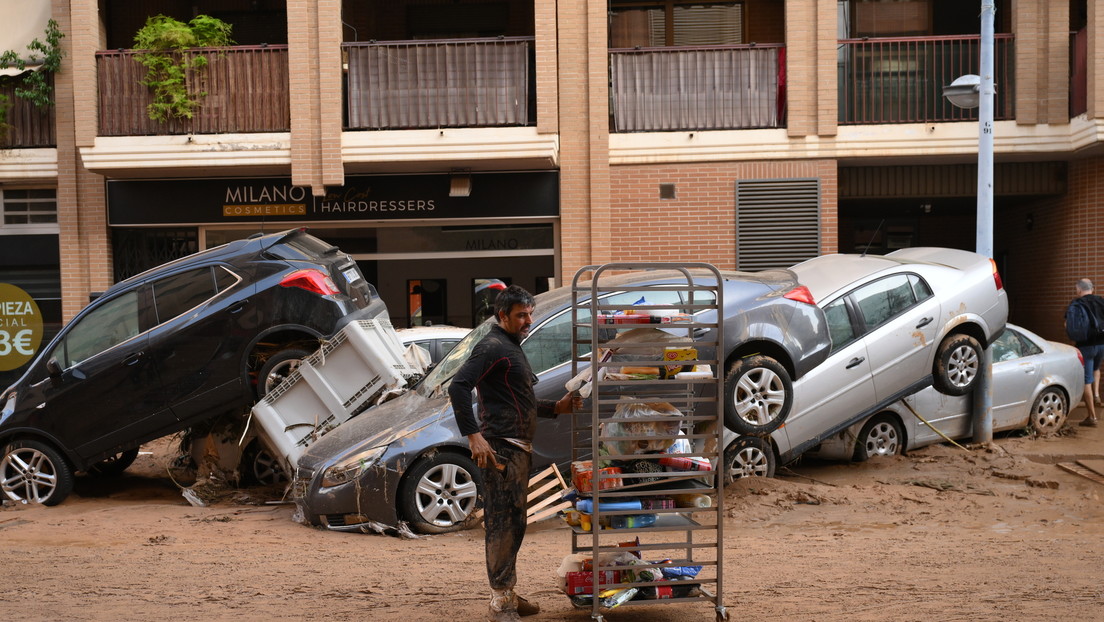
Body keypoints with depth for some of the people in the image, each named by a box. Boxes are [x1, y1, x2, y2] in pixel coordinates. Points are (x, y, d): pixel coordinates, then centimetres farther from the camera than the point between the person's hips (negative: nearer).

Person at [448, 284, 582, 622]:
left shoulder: (513, 349, 21)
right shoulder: (493, 347, -10)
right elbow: (458, 386, -22)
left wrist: (557, 407, 16)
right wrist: (473, 435, -28)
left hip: (519, 448, 10)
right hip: (501, 448, -10)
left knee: (513, 523, 16)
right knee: (504, 523, -9)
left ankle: (508, 594, 25)